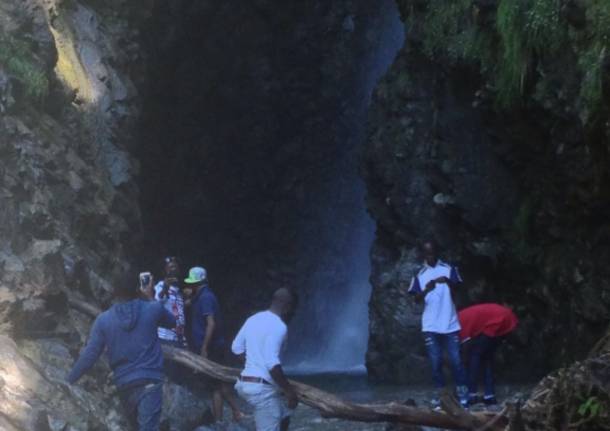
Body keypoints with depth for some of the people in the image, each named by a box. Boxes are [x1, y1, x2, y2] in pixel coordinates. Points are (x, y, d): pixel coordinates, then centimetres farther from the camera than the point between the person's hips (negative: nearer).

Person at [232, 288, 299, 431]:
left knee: (283, 415, 25)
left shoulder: (254, 319, 10)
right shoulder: (278, 326, -17)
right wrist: (289, 389, -18)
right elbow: (272, 363, -25)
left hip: (245, 382, 10)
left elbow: (236, 348, 17)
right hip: (262, 388, -10)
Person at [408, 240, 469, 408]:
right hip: (430, 326, 1)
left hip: (450, 323, -1)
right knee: (436, 362, 2)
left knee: (456, 360, -3)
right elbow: (417, 299, 0)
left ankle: (463, 396, 2)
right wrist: (426, 290, -22)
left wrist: (448, 281, -28)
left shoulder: (449, 269, 5)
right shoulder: (419, 275, 8)